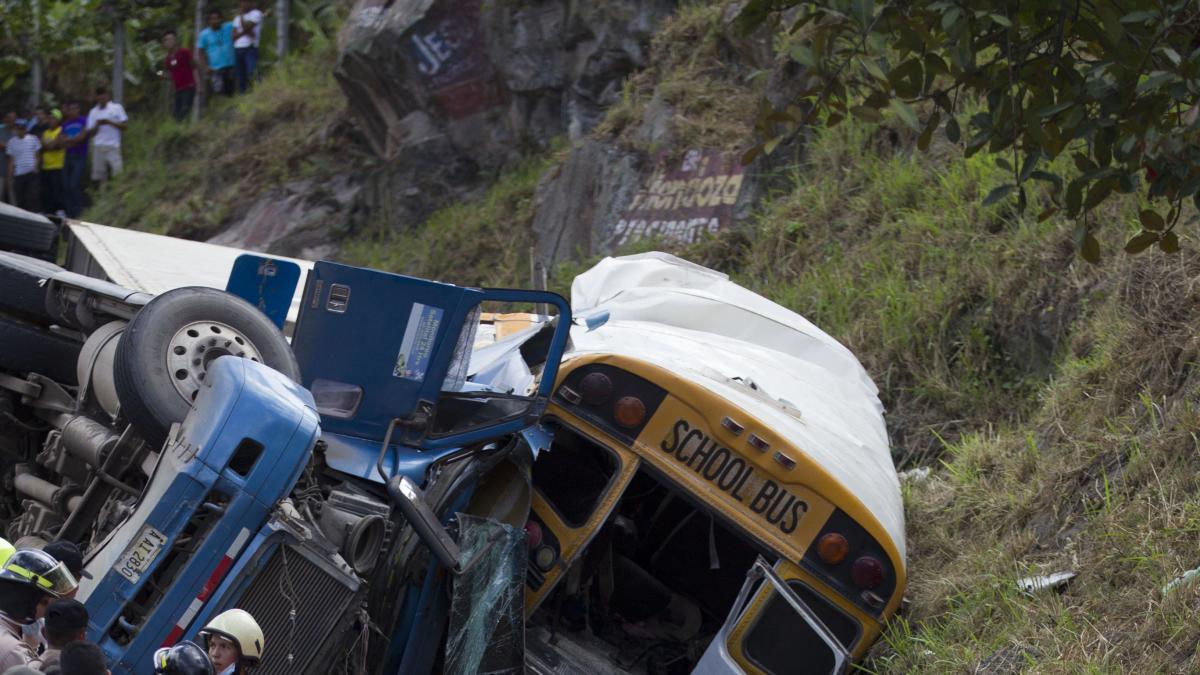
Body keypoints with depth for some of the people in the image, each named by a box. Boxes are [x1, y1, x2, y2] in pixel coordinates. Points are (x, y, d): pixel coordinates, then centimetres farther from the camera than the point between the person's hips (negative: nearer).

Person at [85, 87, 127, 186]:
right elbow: (90, 133, 10)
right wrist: (97, 125, -9)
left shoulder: (117, 108, 5)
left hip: (113, 147, -3)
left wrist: (110, 122, -13)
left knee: (116, 174, -9)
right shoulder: (93, 112, 13)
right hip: (98, 147, 3)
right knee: (98, 177, 0)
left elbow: (124, 126, 0)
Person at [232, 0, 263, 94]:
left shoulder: (256, 14, 1)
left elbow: (245, 27, -11)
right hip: (237, 50, 6)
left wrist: (241, 15, 1)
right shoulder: (238, 18, 21)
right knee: (240, 78, 4)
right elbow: (234, 36, 9)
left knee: (252, 74, -19)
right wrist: (245, 32, -9)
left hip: (250, 48, -6)